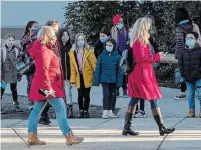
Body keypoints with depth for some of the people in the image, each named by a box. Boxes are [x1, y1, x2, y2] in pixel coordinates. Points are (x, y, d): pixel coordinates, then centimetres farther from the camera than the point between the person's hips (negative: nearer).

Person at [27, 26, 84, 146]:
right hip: (48, 85, -11)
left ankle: (32, 137, 12)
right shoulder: (43, 51, -18)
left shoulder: (47, 49, 15)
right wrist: (48, 87, -27)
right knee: (61, 109, -10)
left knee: (37, 110, 10)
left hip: (43, 86, 11)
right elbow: (43, 71, -25)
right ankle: (69, 137, -10)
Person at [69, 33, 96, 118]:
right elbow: (73, 67, 7)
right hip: (79, 77, 2)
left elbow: (94, 64, -5)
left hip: (87, 76, -2)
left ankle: (86, 111, 16)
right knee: (80, 95, 1)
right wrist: (73, 79, 2)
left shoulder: (89, 52, -3)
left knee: (86, 95, 3)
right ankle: (81, 110, 16)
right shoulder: (72, 53, 5)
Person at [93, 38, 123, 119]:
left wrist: (119, 81, -6)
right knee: (106, 94, -9)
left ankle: (110, 111, 22)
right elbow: (98, 68, 2)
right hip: (104, 78, -1)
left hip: (113, 79, 1)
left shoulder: (117, 56, -2)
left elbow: (119, 70, -1)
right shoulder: (102, 55, 0)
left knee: (111, 95, 11)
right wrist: (96, 80, -2)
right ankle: (105, 112, -6)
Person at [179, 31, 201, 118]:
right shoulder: (184, 52, 7)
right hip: (188, 78, 5)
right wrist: (182, 73, 4)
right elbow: (180, 63, 13)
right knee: (190, 95, 9)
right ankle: (191, 111, 14)